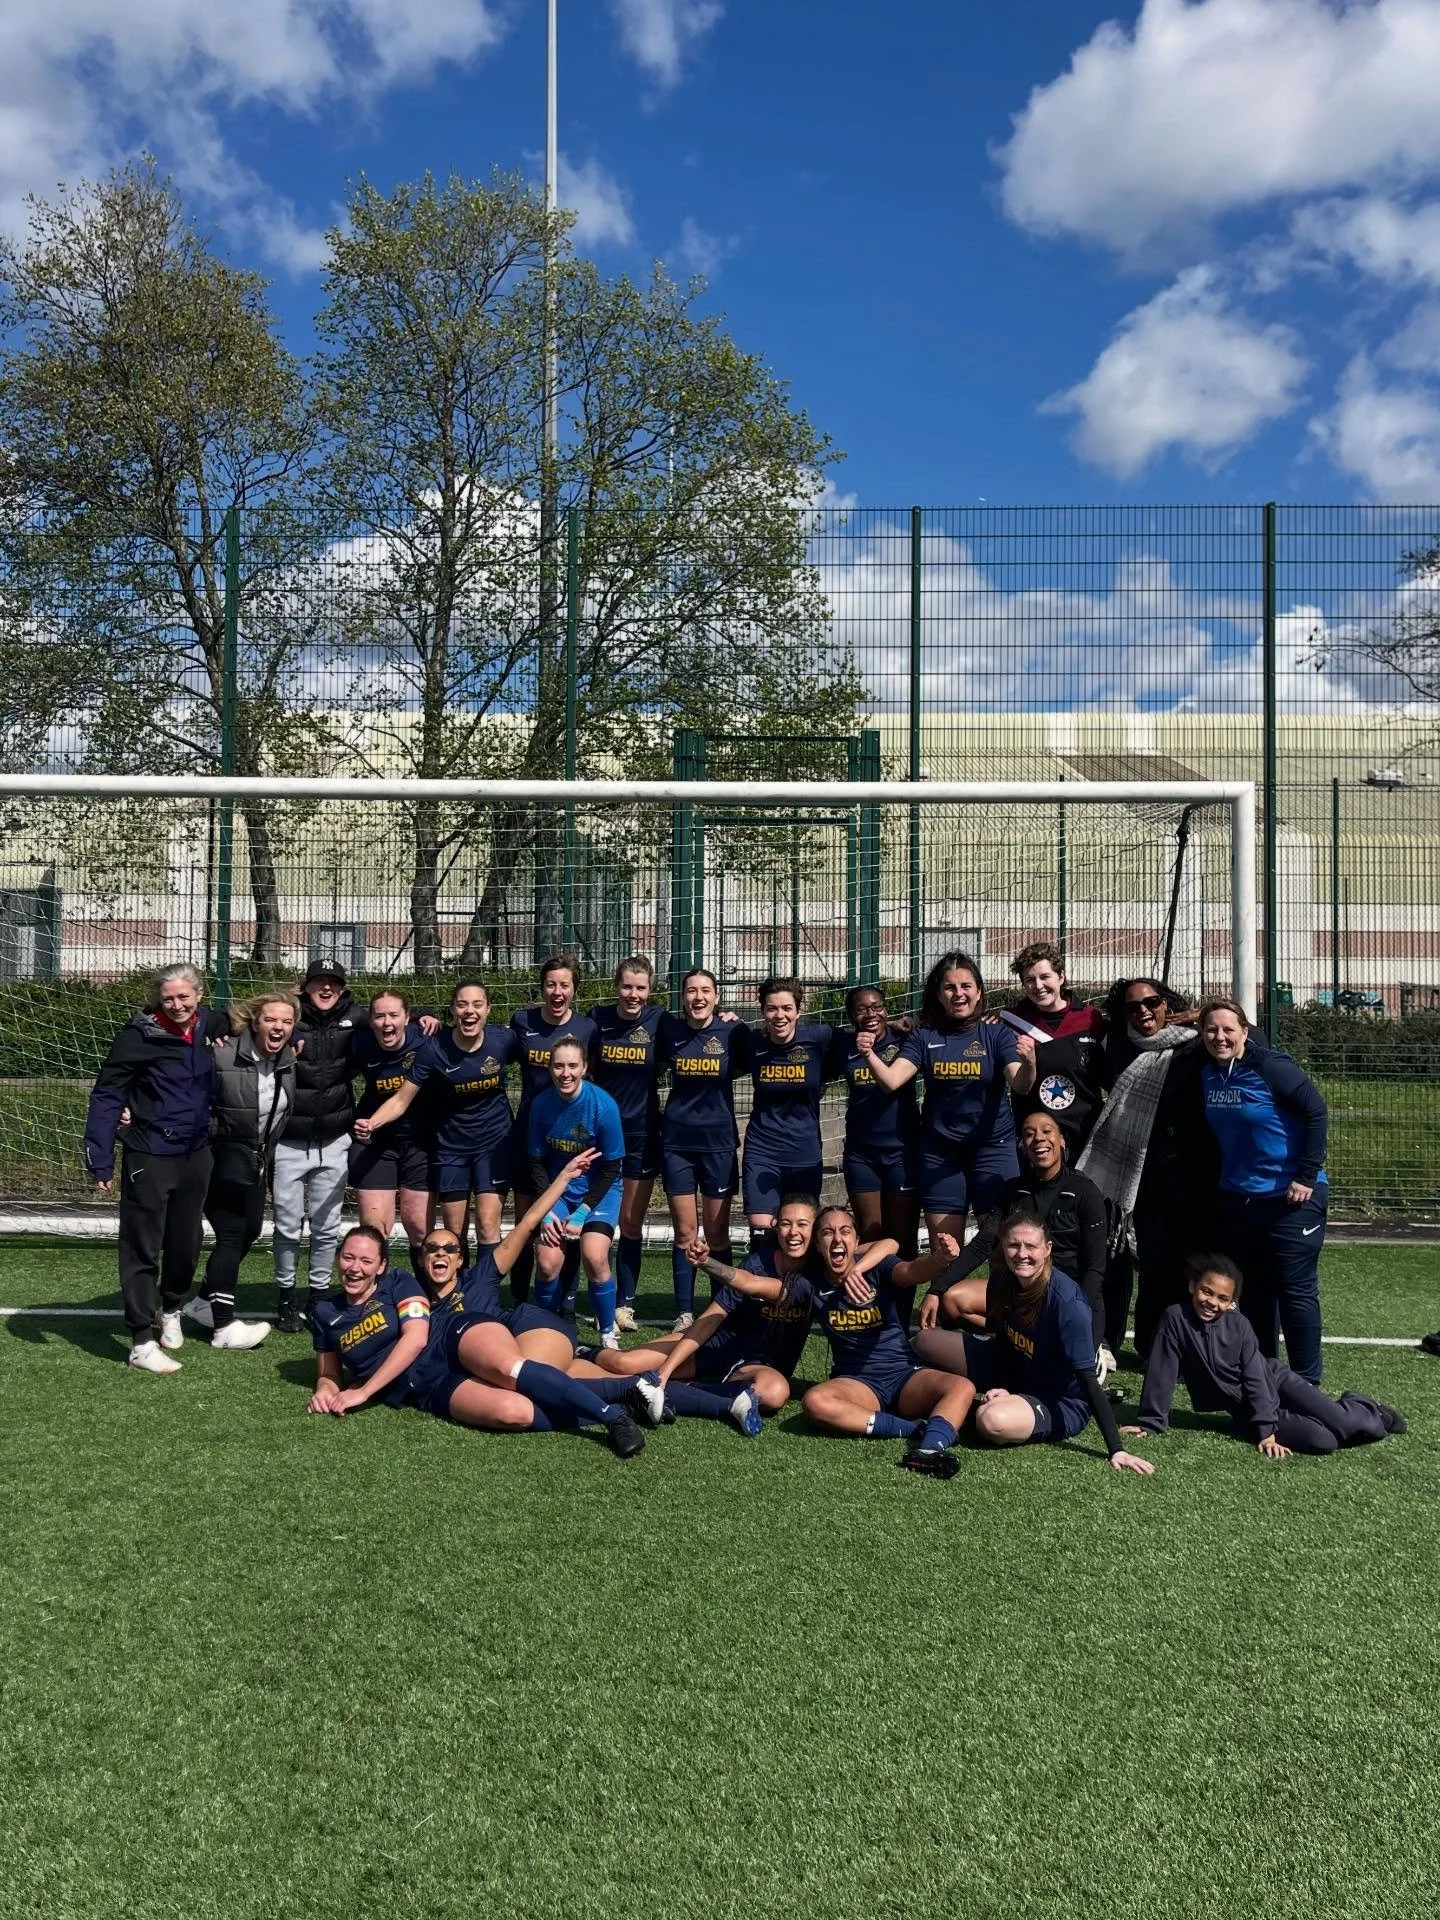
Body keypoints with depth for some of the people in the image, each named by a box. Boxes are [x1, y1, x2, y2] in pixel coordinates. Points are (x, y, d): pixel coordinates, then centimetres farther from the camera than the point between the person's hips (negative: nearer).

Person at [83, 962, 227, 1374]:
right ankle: (142, 1343, 8)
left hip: (196, 1154, 5)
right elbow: (106, 1096, -13)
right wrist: (100, 1161, -15)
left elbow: (233, 1022, 25)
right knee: (142, 1248, 1)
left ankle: (172, 1310, 41)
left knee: (186, 1242, 17)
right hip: (150, 1156, -5)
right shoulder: (139, 1034, -16)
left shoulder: (207, 1024, -1)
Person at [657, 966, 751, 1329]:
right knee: (685, 1234, 4)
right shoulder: (669, 1029, 0)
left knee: (717, 1235, 4)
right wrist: (691, 1078, 5)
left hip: (718, 1142, -1)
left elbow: (740, 1069, 10)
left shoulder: (733, 1031, -4)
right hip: (677, 1141, 1)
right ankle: (684, 1314, 13)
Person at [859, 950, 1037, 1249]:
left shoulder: (997, 1033, -1)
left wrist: (1029, 1061, -35)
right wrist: (870, 1055, -27)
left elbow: (1020, 1086, -13)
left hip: (992, 1146, -2)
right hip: (939, 1149, 2)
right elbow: (891, 1081, -8)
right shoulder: (923, 1036, 3)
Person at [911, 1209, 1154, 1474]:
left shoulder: (1067, 1302, -30)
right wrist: (1001, 1388, -11)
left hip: (1061, 1403, -6)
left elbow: (1087, 1378, -29)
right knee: (926, 1341, 4)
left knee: (992, 1422, -36)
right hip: (1014, 1376, 7)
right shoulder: (1002, 1279, -11)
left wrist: (1116, 1450, -30)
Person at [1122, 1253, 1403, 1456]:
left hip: (1274, 1380, 1)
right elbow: (1161, 1374, -14)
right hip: (1245, 1409, -1)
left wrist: (1267, 1432, -21)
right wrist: (1150, 1423, -11)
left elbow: (1256, 1379, -15)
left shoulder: (1239, 1325, -13)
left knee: (1347, 1426, -16)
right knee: (1321, 1441, -21)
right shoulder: (1175, 1318, -18)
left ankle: (1366, 1409, 22)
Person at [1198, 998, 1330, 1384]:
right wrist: (1218, 1178, 12)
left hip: (1290, 1198, -6)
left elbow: (1315, 1112, -15)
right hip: (1236, 1201, 6)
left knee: (1296, 1291, -1)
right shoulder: (1207, 1073, 3)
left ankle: (1306, 1383, 9)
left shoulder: (1272, 1067, -15)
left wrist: (1307, 1176, -16)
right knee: (1251, 1293, 14)